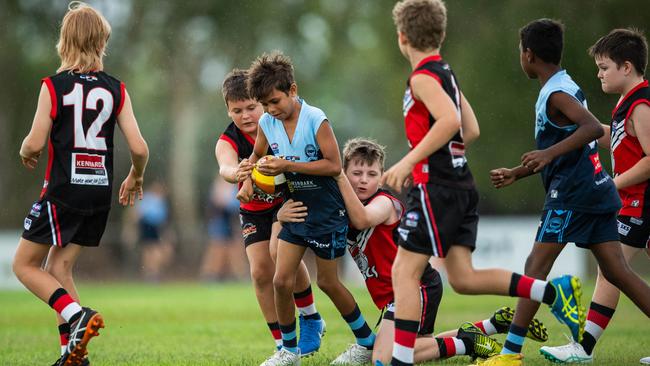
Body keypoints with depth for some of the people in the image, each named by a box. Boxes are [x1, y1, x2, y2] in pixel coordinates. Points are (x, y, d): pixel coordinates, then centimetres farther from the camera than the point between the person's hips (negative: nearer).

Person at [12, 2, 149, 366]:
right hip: (101, 192, 5)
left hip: (63, 192, -5)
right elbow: (139, 148, -3)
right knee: (59, 267, 14)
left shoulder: (54, 85, -9)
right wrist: (135, 178, 17)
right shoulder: (116, 89, 2)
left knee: (25, 265, 8)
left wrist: (25, 152, 11)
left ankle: (76, 315, -14)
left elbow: (34, 144, -13)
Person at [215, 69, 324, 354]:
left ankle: (311, 319, -3)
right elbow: (225, 166, -42)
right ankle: (282, 345, 5)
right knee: (260, 272, -8)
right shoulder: (228, 142, -20)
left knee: (280, 251, -26)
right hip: (254, 210, 3)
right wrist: (237, 173, -67)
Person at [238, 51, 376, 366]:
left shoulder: (316, 120, -20)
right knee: (281, 281, -2)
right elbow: (257, 156, 16)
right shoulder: (267, 124, -3)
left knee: (327, 281, 5)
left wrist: (288, 166, -26)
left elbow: (334, 165, -22)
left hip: (327, 212, -5)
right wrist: (248, 180, -4)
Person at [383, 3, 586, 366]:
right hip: (461, 185, 9)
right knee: (463, 278, 7)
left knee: (405, 271, -5)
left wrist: (409, 161, -24)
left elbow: (449, 121, -27)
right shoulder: (446, 73, 17)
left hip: (436, 188, -9)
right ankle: (552, 291, 0)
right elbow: (471, 131, 22)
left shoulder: (423, 77, -11)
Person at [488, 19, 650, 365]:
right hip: (597, 190, 9)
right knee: (616, 271, 6)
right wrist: (517, 173, 32)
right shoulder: (565, 88, 19)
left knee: (536, 266, -6)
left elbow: (594, 128, -28)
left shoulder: (557, 94, -11)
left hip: (572, 194, -9)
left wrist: (550, 153, -34)